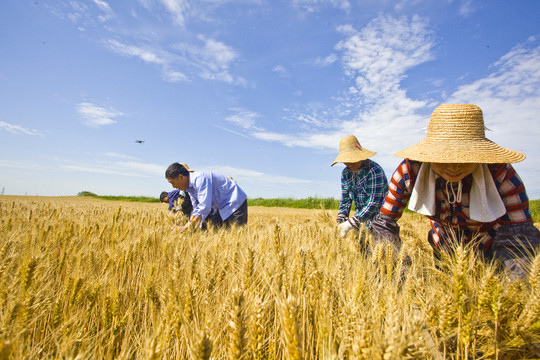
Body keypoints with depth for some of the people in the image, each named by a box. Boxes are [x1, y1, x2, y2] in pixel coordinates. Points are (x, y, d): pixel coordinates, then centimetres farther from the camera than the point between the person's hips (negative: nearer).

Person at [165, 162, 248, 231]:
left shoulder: (199, 178, -25)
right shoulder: (189, 188, 6)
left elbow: (204, 207, -31)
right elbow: (197, 209, 13)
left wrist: (186, 228, -26)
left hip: (235, 202, -10)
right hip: (221, 208, 10)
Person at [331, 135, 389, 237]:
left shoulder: (374, 170, -20)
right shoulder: (346, 173, 2)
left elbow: (373, 202, -24)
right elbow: (345, 199, 6)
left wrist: (351, 223, -25)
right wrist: (341, 221, -7)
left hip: (378, 215, -5)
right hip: (361, 215, 6)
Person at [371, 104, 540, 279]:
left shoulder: (499, 173, -29)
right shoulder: (410, 170, -29)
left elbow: (519, 232, -27)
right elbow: (384, 223, -25)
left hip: (490, 252, -1)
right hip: (442, 250, 1)